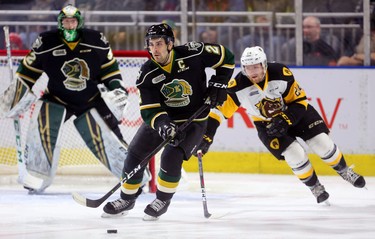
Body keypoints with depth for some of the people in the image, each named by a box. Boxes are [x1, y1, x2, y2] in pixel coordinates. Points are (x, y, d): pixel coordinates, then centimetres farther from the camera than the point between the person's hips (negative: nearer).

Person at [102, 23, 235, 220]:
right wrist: (162, 124, -37)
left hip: (193, 119, -4)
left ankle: (163, 200, 0)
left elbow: (226, 57, -6)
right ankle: (127, 199, 18)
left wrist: (218, 84, -11)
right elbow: (149, 109, -18)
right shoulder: (147, 74, -15)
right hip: (162, 117, 4)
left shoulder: (192, 54, -21)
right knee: (135, 153, -1)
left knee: (172, 157, -22)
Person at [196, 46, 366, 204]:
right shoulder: (237, 86, -26)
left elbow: (299, 100, -18)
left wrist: (285, 119, -31)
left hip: (295, 113, 0)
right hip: (266, 124, 0)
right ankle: (315, 188, 9)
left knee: (323, 144, -5)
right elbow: (220, 110, -23)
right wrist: (206, 136, -30)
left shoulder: (281, 74, -27)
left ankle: (344, 172, 22)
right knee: (295, 155, -16)